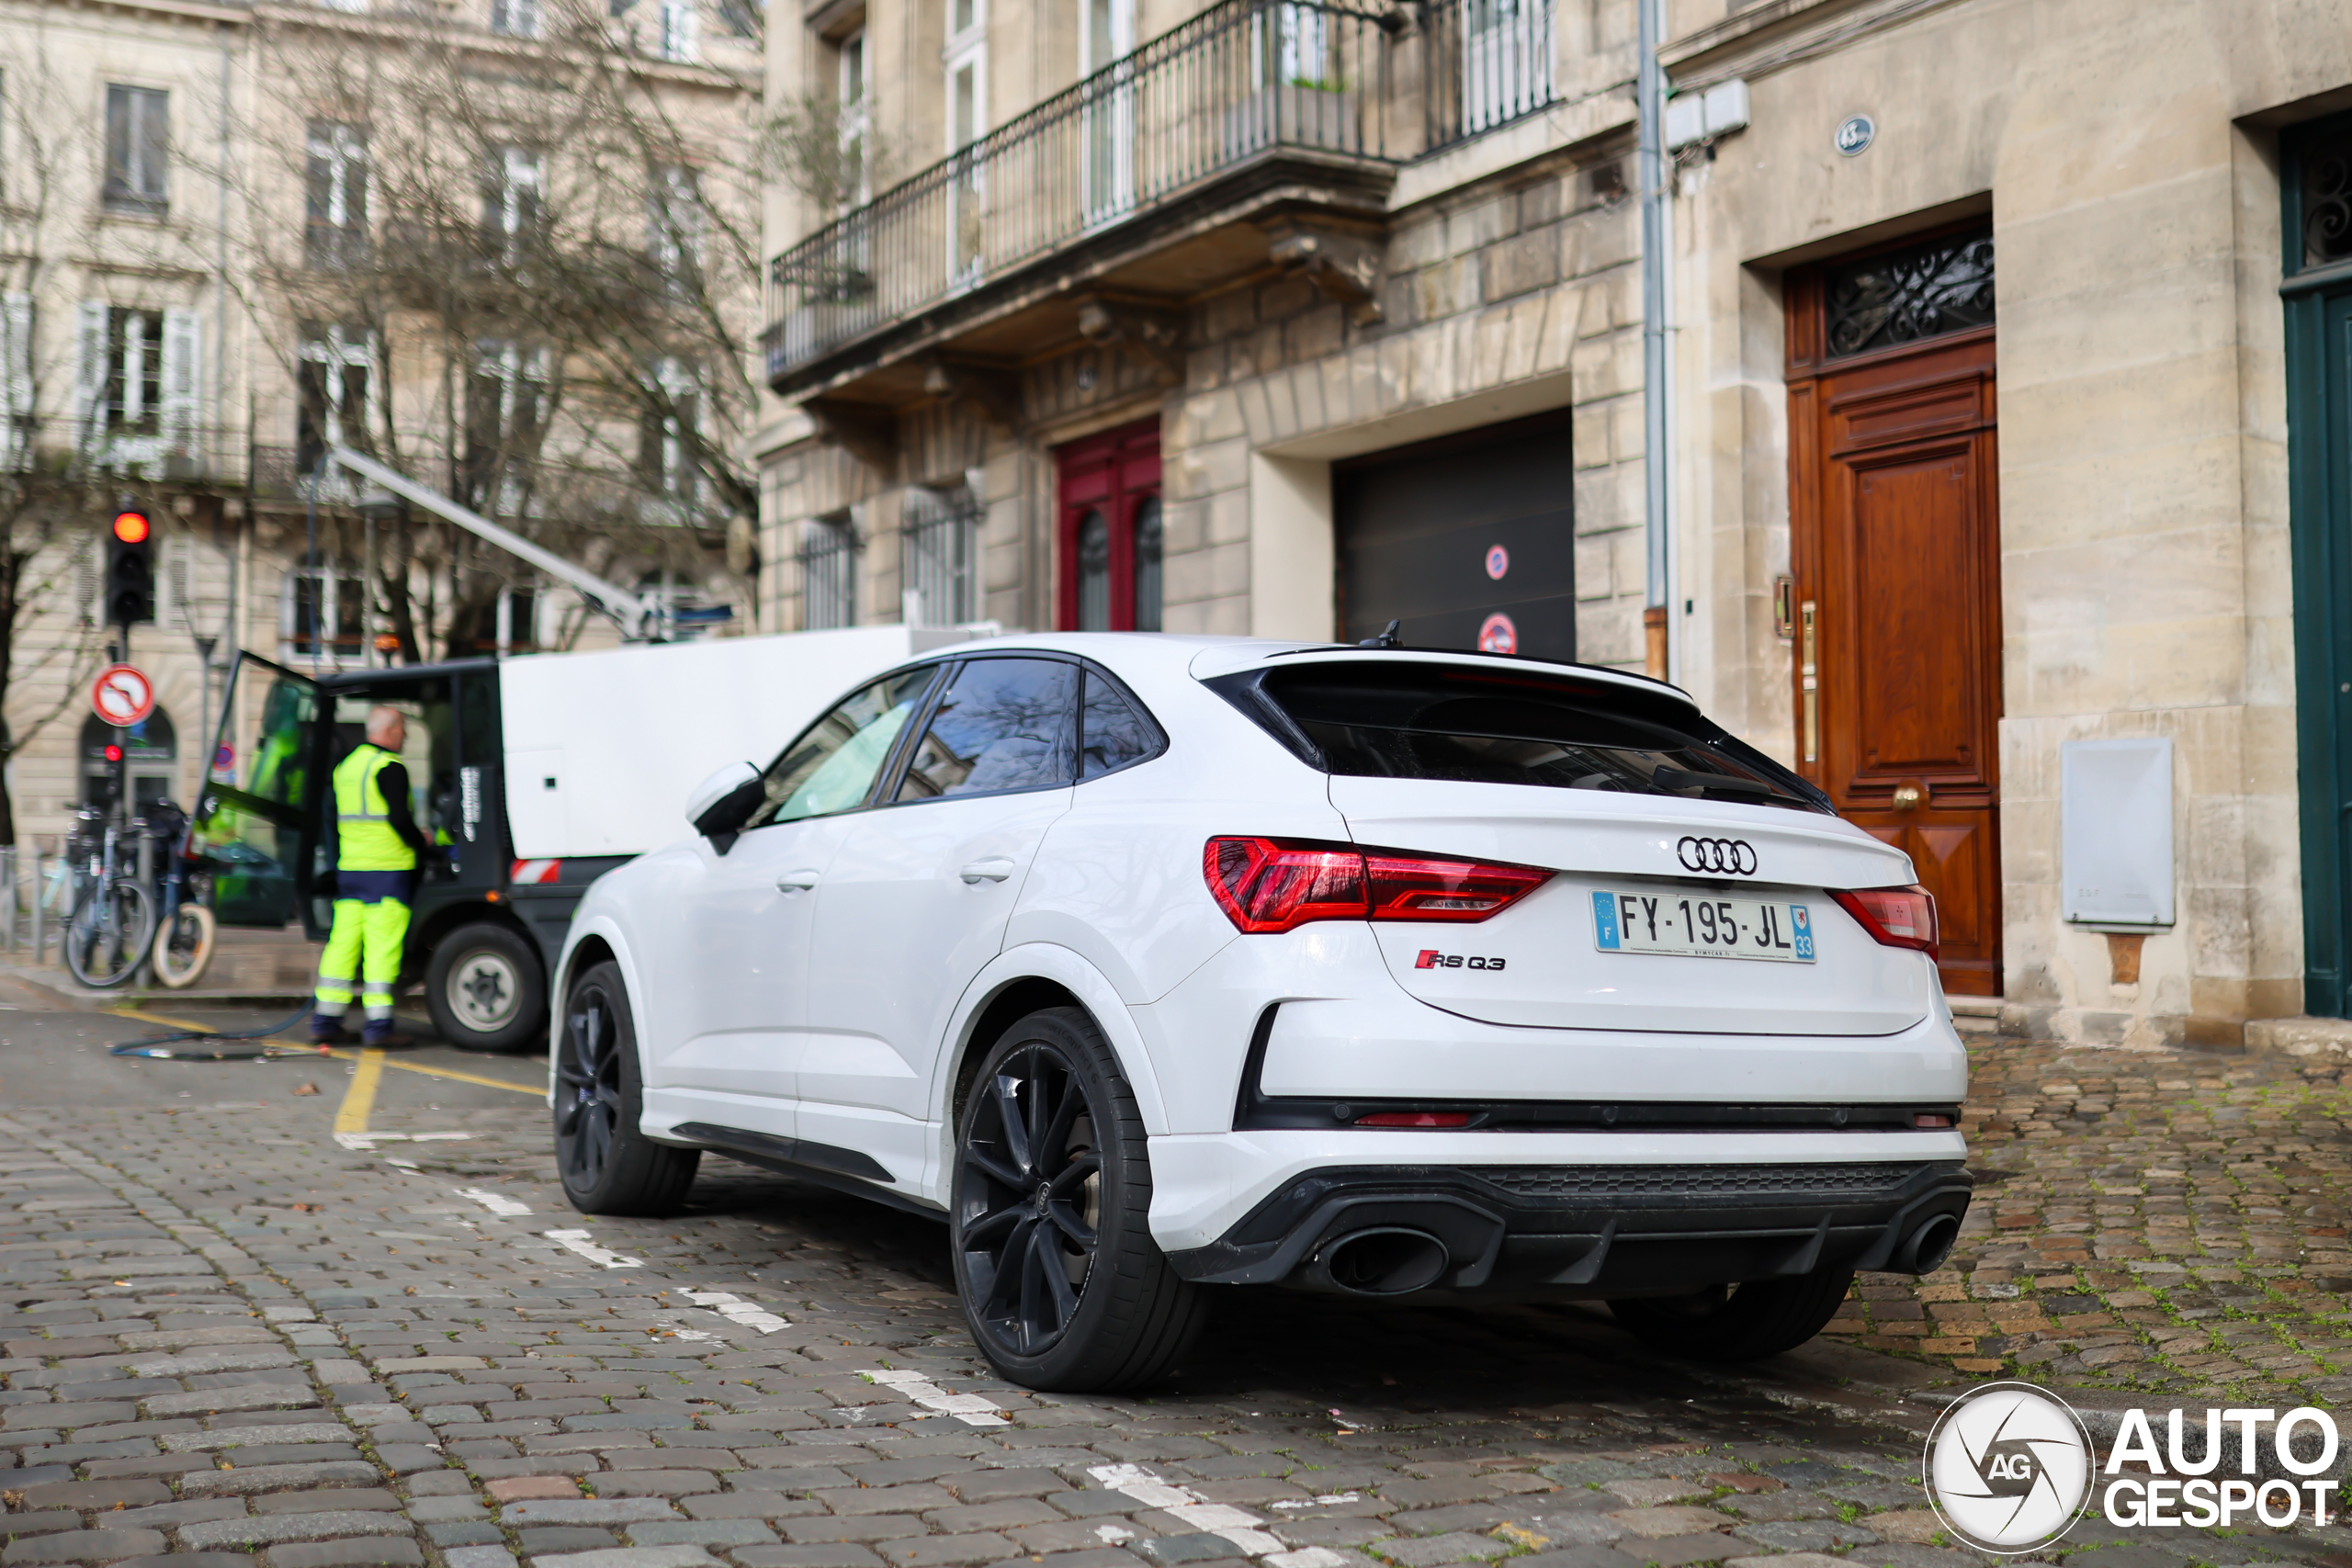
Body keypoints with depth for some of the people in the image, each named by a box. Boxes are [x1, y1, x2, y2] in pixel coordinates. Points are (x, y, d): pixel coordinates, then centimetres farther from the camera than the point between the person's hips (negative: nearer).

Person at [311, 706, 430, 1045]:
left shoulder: (346, 765, 16)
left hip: (349, 869, 8)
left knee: (343, 941, 10)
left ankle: (326, 1020, 12)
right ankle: (378, 1023, -8)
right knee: (383, 945, -7)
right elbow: (399, 817, -18)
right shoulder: (389, 767, -11)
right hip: (387, 869, -8)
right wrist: (420, 843, -2)